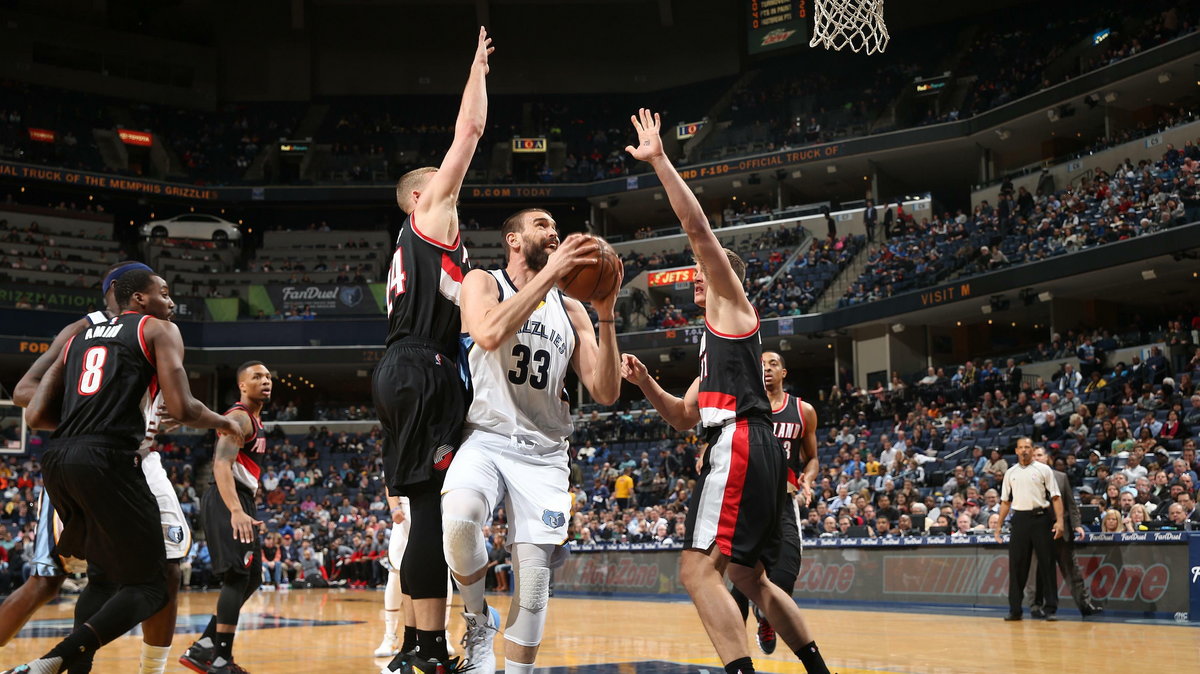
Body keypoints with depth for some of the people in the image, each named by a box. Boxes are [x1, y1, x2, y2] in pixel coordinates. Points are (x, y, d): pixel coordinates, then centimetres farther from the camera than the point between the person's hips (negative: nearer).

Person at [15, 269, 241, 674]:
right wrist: (223, 423, 15)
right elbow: (182, 410, -5)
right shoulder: (159, 329, 8)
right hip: (109, 460, -7)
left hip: (57, 459, 7)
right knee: (149, 585, 1)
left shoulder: (78, 338, 25)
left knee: (104, 576, 24)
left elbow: (36, 416, 16)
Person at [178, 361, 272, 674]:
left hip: (241, 502, 11)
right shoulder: (239, 417, -12)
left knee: (252, 577, 11)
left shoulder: (254, 419, 20)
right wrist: (236, 512, -39)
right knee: (237, 576, -15)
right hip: (227, 502, -11)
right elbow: (222, 464, -26)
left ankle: (203, 648, 13)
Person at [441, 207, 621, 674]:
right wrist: (549, 274, -20)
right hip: (487, 439, -3)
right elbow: (489, 335, -20)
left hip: (544, 454, 3)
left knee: (534, 578, -4)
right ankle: (478, 619, -4)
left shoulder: (571, 310, 13)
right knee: (457, 520, -32)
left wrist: (606, 315, -5)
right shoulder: (483, 283, 4)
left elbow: (606, 393, 5)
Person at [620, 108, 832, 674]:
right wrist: (645, 383, 13)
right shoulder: (716, 337, 30)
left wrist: (660, 161, -10)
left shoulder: (731, 299, 6)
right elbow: (686, 416, 28)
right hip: (744, 451, 11)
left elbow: (698, 228, -8)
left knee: (698, 569, -20)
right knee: (749, 577, 20)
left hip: (740, 446, -11)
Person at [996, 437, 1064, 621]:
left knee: (1046, 564, -2)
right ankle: (1014, 609, 8)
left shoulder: (1043, 469, 3)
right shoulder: (1010, 473, 12)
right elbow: (1005, 501, 16)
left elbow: (1056, 497, -1)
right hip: (1019, 519, 3)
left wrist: (1060, 521, -12)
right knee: (1017, 565, 2)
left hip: (1040, 518, -3)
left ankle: (1051, 609, 3)